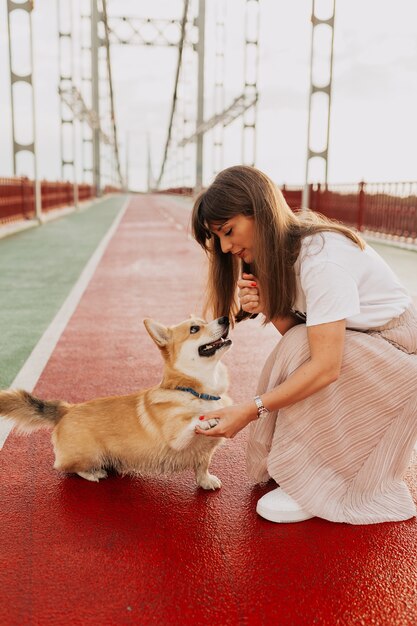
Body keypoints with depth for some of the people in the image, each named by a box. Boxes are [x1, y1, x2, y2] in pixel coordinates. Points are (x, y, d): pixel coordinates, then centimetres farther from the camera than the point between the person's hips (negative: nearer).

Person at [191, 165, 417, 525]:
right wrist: (265, 307, -27)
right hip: (353, 343, 8)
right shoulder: (279, 250, -4)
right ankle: (287, 465, 6)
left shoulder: (321, 258, -31)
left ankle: (316, 485, -13)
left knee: (300, 350, -27)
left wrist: (249, 411, -35)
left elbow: (326, 366, -35)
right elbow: (292, 329, -7)